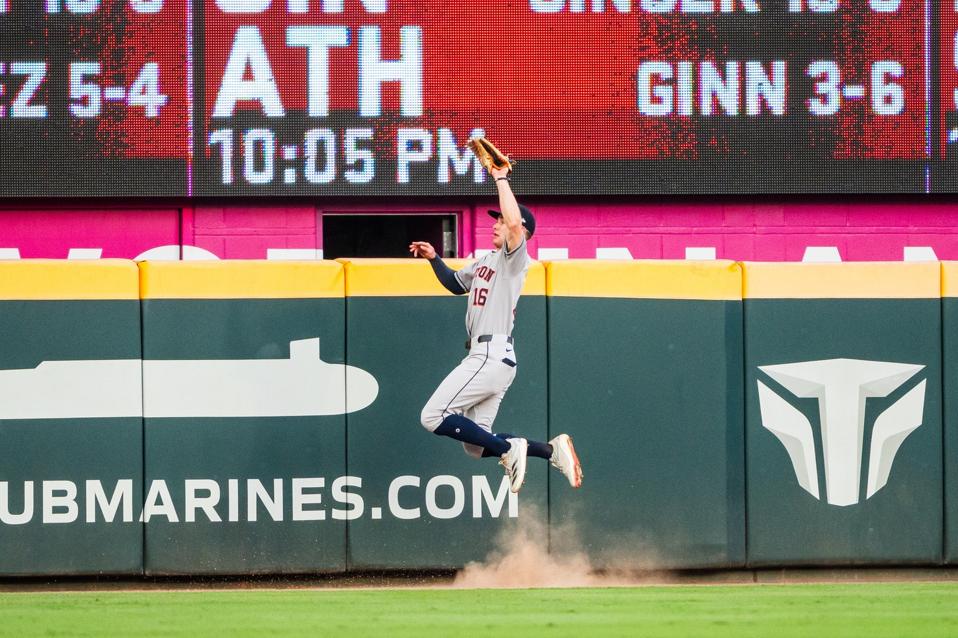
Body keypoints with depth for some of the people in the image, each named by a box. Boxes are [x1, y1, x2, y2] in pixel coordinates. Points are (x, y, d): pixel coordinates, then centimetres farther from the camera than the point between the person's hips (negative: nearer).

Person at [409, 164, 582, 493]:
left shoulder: (514, 258, -7)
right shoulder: (485, 262, 22)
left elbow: (515, 224, -27)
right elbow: (456, 284, 37)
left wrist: (501, 179, -18)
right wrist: (434, 259, 21)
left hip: (492, 355, -10)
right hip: (484, 356, 10)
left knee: (433, 417, -15)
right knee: (476, 445, 7)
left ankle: (509, 448, -13)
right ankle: (551, 449, 7)